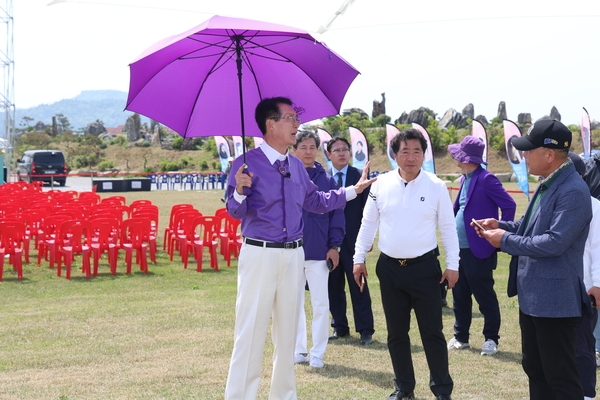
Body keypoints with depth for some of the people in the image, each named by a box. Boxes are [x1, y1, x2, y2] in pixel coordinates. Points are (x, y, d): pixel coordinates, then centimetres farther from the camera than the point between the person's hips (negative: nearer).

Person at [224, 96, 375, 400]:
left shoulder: (297, 167, 10)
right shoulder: (246, 163, -8)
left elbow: (315, 202, 23)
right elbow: (235, 212, -11)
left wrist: (353, 190, 24)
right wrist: (240, 192, -31)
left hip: (293, 255, 6)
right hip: (259, 254, -6)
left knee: (287, 328, 13)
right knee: (251, 329, -5)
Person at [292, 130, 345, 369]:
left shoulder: (327, 180, 2)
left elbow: (336, 213, 4)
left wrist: (334, 246, -1)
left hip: (319, 253, -1)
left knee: (321, 304, 1)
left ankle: (317, 353, 11)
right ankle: (298, 350, 22)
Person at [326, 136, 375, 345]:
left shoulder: (359, 176, 1)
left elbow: (368, 208, 1)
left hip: (353, 240, -2)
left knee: (358, 285, 1)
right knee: (334, 286, 9)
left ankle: (365, 330, 6)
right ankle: (339, 327, 21)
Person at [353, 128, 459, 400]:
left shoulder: (436, 187, -5)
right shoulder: (381, 184, 0)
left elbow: (448, 228, -1)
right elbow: (368, 223, 6)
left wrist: (452, 265, -3)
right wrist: (359, 259, 5)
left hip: (424, 268, -2)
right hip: (389, 268, 3)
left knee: (432, 332, 2)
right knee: (396, 333, 12)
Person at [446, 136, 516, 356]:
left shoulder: (486, 179, -15)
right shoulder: (465, 179, 12)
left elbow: (509, 205, -18)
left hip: (479, 251, -9)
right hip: (460, 249, 9)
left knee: (485, 297, 2)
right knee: (460, 296, 15)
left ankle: (491, 339, 14)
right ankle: (461, 337, 25)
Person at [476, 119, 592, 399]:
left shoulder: (573, 191, -22)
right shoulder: (548, 184, 9)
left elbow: (555, 242, -27)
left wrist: (506, 241, -18)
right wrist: (502, 226, 5)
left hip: (555, 299, -10)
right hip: (533, 295, 10)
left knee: (561, 377, 0)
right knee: (535, 369, 20)